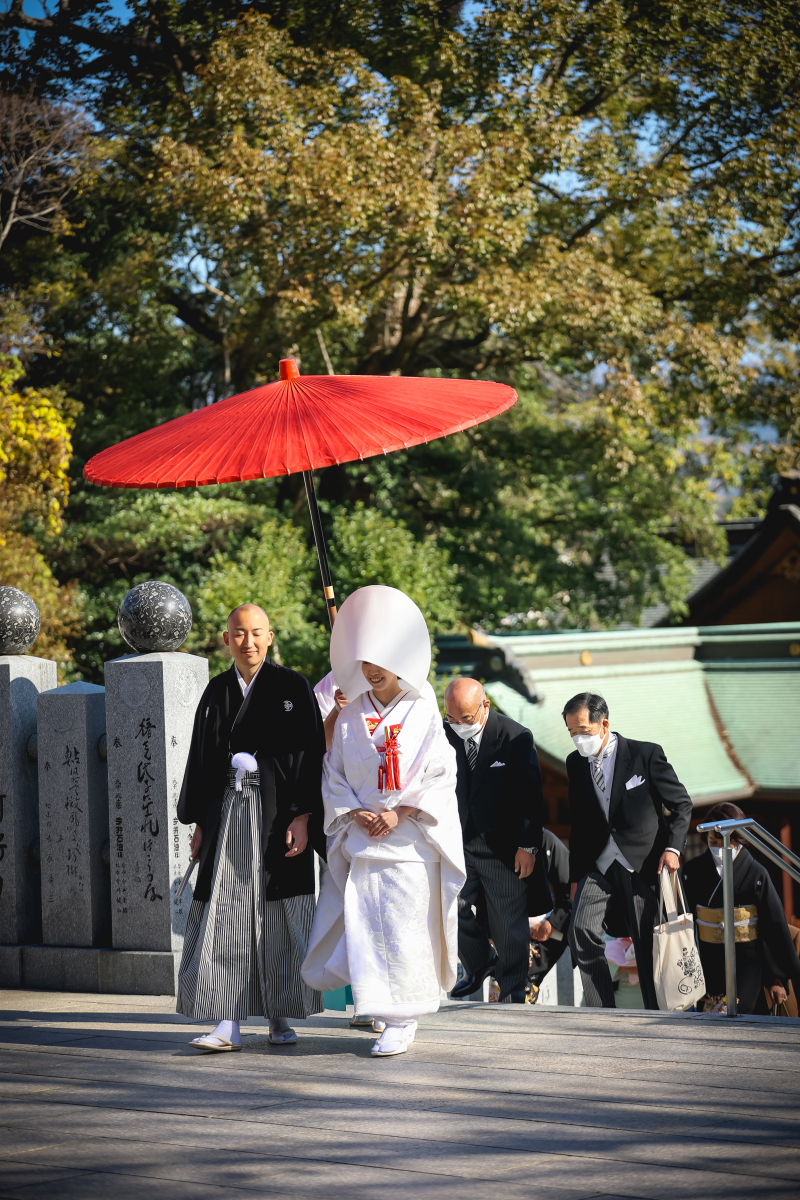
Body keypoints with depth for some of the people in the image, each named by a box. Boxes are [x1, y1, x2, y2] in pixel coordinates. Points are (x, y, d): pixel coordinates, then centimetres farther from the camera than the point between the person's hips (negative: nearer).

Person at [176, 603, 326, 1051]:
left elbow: (310, 755, -5)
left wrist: (302, 817, -14)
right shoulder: (217, 692, 11)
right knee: (226, 914, -5)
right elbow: (201, 759, 14)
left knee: (278, 916, 1)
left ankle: (280, 1019, 13)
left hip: (277, 812, -3)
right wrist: (198, 822, 9)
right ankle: (228, 1025, -6)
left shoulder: (293, 687, 0)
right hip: (227, 809, 3)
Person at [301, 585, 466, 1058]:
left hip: (410, 839, -3)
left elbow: (442, 778, -3)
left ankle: (403, 1021, -1)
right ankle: (376, 1005, 16)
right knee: (363, 925, 1)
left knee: (405, 927, -5)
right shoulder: (351, 716, 9)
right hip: (360, 838, 3)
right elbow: (334, 775, 9)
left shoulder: (423, 712, 0)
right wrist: (357, 813, -7)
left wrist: (399, 813, -13)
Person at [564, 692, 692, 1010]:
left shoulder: (646, 754, -6)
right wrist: (575, 876, 15)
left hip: (643, 865, -3)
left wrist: (673, 847, -12)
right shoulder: (575, 763, 8)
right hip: (598, 866, 4)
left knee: (648, 946, -1)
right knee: (581, 929, -17)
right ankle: (601, 1013, -11)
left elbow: (682, 804, 1)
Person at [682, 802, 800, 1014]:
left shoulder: (756, 874, -4)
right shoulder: (693, 870, 4)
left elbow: (775, 927, 0)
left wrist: (777, 978, 0)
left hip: (748, 959, -3)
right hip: (708, 962, 3)